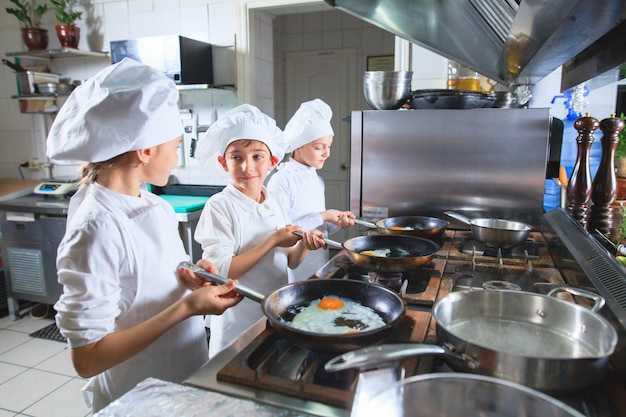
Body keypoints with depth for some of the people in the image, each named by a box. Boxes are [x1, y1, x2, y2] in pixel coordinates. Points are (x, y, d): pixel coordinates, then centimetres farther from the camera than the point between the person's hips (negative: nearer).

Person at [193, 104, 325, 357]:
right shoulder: (220, 206, -16)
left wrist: (304, 245, -15)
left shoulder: (275, 203, 0)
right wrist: (273, 241, -22)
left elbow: (289, 262, 6)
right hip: (238, 324, -5)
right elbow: (219, 273, -23)